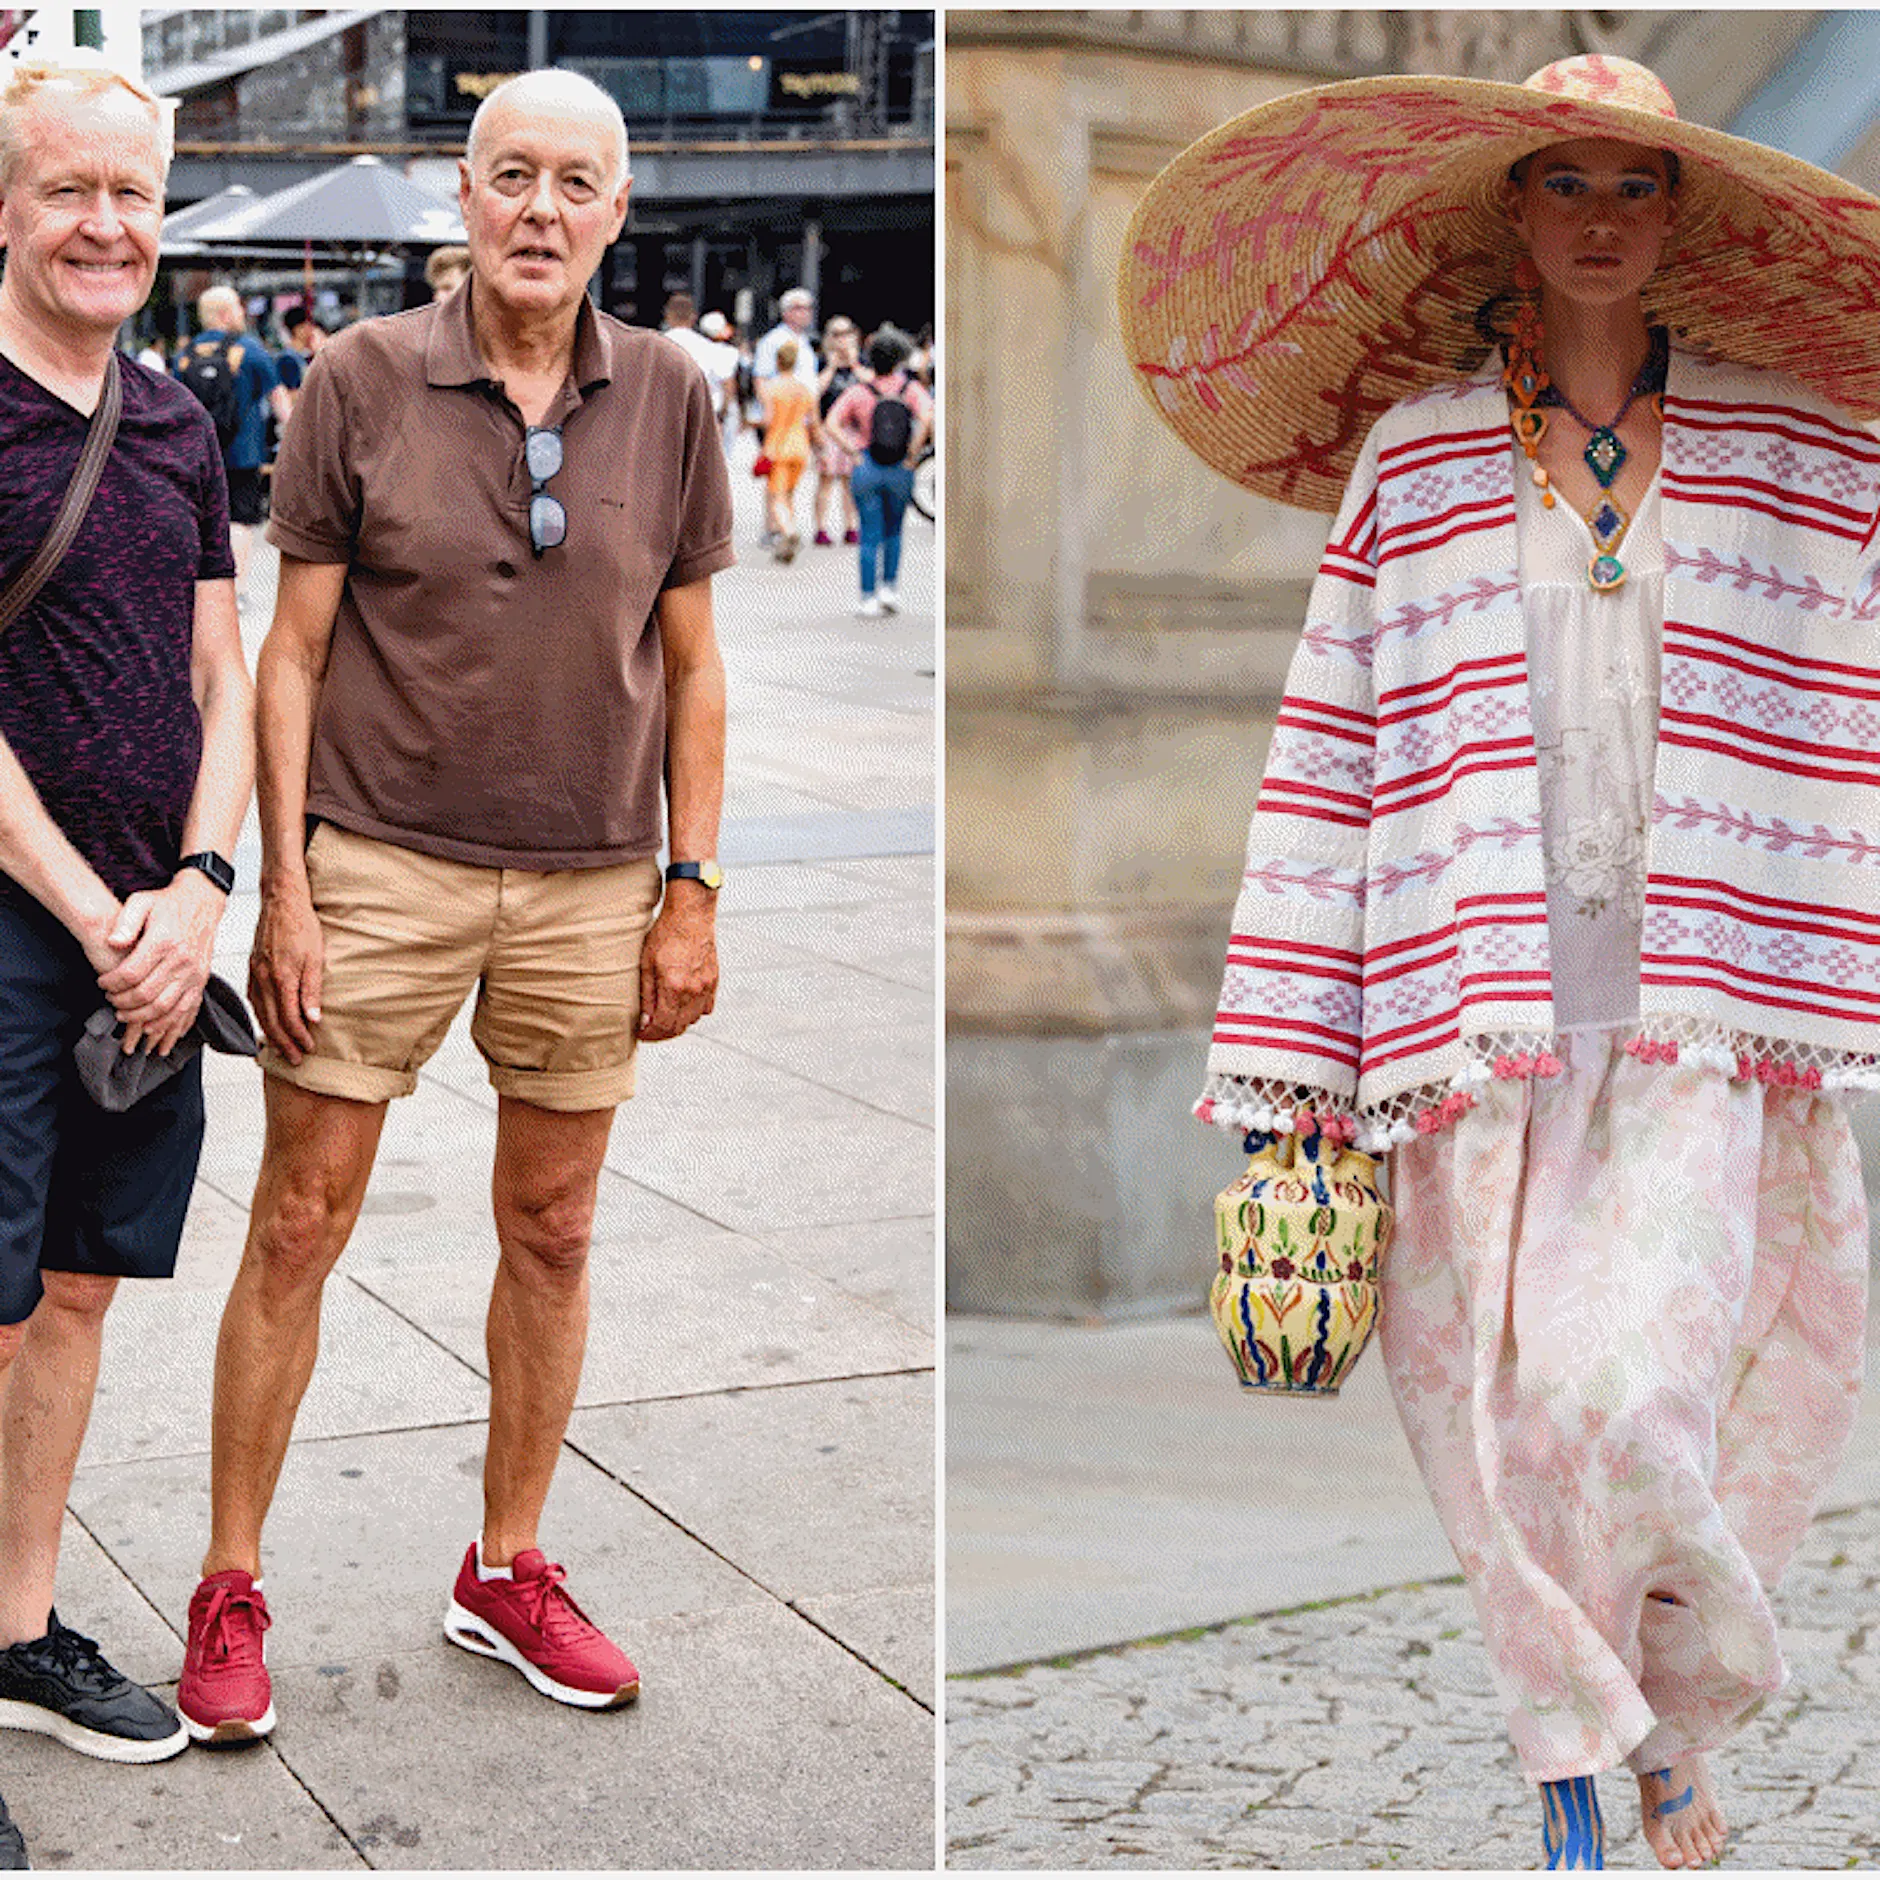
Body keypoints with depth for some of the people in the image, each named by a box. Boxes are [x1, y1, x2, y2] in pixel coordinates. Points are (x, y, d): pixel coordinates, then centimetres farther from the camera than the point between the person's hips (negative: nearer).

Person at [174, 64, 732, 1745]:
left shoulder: (668, 399, 2)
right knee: (299, 1228, 3)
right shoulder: (362, 379, -4)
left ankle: (508, 1572, 28)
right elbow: (292, 651, -2)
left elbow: (691, 663, 7)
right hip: (379, 863, -2)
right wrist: (283, 889, -7)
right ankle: (229, 1592, 17)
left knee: (553, 1232, 11)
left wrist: (693, 890, 2)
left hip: (589, 883, 3)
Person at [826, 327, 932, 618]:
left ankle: (869, 598, 4)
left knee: (870, 536, 5)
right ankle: (890, 587, 14)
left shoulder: (859, 392, -4)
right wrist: (912, 455, -11)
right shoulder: (911, 389, -4)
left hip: (867, 468, -1)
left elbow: (833, 424, -12)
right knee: (893, 533, 21)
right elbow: (927, 419, -20)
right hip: (900, 471, 1)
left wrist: (854, 452, -6)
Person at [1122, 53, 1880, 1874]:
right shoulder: (1411, 461, 9)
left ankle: (1679, 1706, 15)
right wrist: (1283, 1071, 2)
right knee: (1507, 1411, 2)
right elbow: (1329, 757, 6)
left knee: (1634, 1390, -14)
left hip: (1703, 1002, -1)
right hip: (1482, 1002, 1)